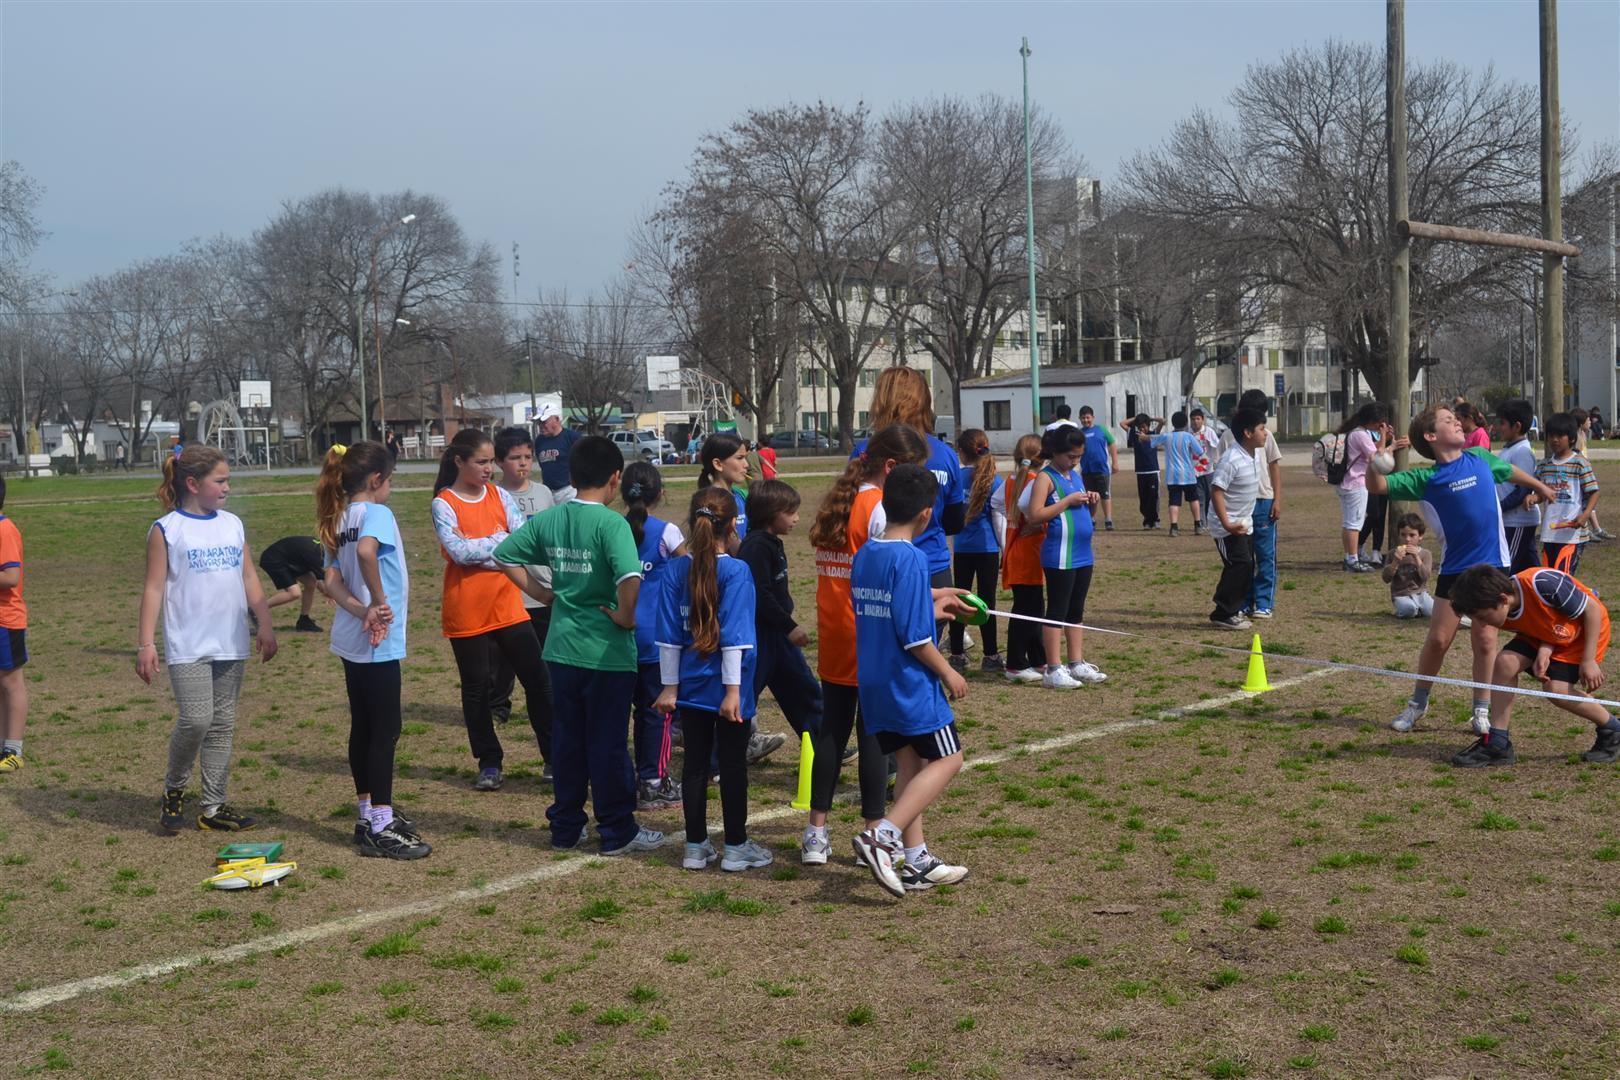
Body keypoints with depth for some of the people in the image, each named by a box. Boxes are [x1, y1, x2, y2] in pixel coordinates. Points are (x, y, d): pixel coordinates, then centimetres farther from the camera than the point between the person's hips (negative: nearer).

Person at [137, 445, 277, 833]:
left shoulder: (233, 524, 10)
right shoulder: (166, 530, -4)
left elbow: (249, 578, 14)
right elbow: (154, 588, -6)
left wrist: (265, 625, 7)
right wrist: (146, 644, -10)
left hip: (231, 644, 5)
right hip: (187, 646, -5)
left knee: (223, 725, 8)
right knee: (195, 720, -14)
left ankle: (214, 807, 16)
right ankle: (174, 790, 12)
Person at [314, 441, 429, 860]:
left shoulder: (338, 520, 12)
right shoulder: (376, 513, -14)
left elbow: (331, 580, 3)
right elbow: (366, 550, -35)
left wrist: (362, 611, -10)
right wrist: (379, 602, -23)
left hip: (351, 639, 9)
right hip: (380, 642, -9)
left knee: (362, 726, 15)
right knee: (385, 730, -3)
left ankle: (370, 815, 25)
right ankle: (380, 829, 1)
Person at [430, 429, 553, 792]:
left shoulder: (499, 495, 5)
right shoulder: (443, 504, -6)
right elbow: (458, 551, -19)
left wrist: (479, 552, -17)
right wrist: (501, 540, -10)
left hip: (508, 607, 3)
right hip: (466, 613, -3)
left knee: (538, 680, 2)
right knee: (476, 687, 7)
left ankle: (553, 757, 11)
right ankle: (490, 764, 19)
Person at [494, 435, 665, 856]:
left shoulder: (547, 519, 2)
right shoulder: (611, 524, -16)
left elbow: (505, 556, 8)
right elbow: (630, 578, -31)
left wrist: (546, 595, 9)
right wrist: (625, 616, -15)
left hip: (562, 648, 5)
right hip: (606, 652, -5)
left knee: (566, 741, 15)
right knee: (608, 744, 4)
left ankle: (565, 828, 23)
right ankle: (618, 832, 14)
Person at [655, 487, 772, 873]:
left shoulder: (675, 570, -2)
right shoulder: (736, 571, -14)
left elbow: (669, 634, 0)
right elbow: (734, 636, -17)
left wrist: (670, 685, 6)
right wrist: (733, 689, -15)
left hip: (691, 687, 4)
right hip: (726, 687, -4)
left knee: (695, 764, 11)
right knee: (733, 765, 7)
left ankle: (696, 847, 18)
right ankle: (736, 847, 15)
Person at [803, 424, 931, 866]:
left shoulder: (835, 502, 10)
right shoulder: (881, 510, -14)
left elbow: (839, 573, 11)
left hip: (834, 639, 7)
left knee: (832, 730, 11)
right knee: (874, 735, 2)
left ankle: (815, 834, 14)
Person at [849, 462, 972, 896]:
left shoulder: (864, 555, 6)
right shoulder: (911, 559, -18)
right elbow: (913, 637, -20)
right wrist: (947, 672, -7)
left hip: (873, 680, 8)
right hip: (911, 682, -8)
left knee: (910, 763, 15)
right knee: (946, 760, 2)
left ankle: (916, 861, 18)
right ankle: (881, 837, -11)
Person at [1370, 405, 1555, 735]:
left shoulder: (1479, 458, 4)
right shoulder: (1426, 479, -5)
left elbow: (1510, 471, 24)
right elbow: (1376, 485, -11)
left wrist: (1540, 487, 39)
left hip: (1493, 564, 2)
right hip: (1454, 568, -2)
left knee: (1485, 640, 3)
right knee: (1438, 639, -1)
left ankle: (1482, 711, 15)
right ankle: (1417, 704, 18)